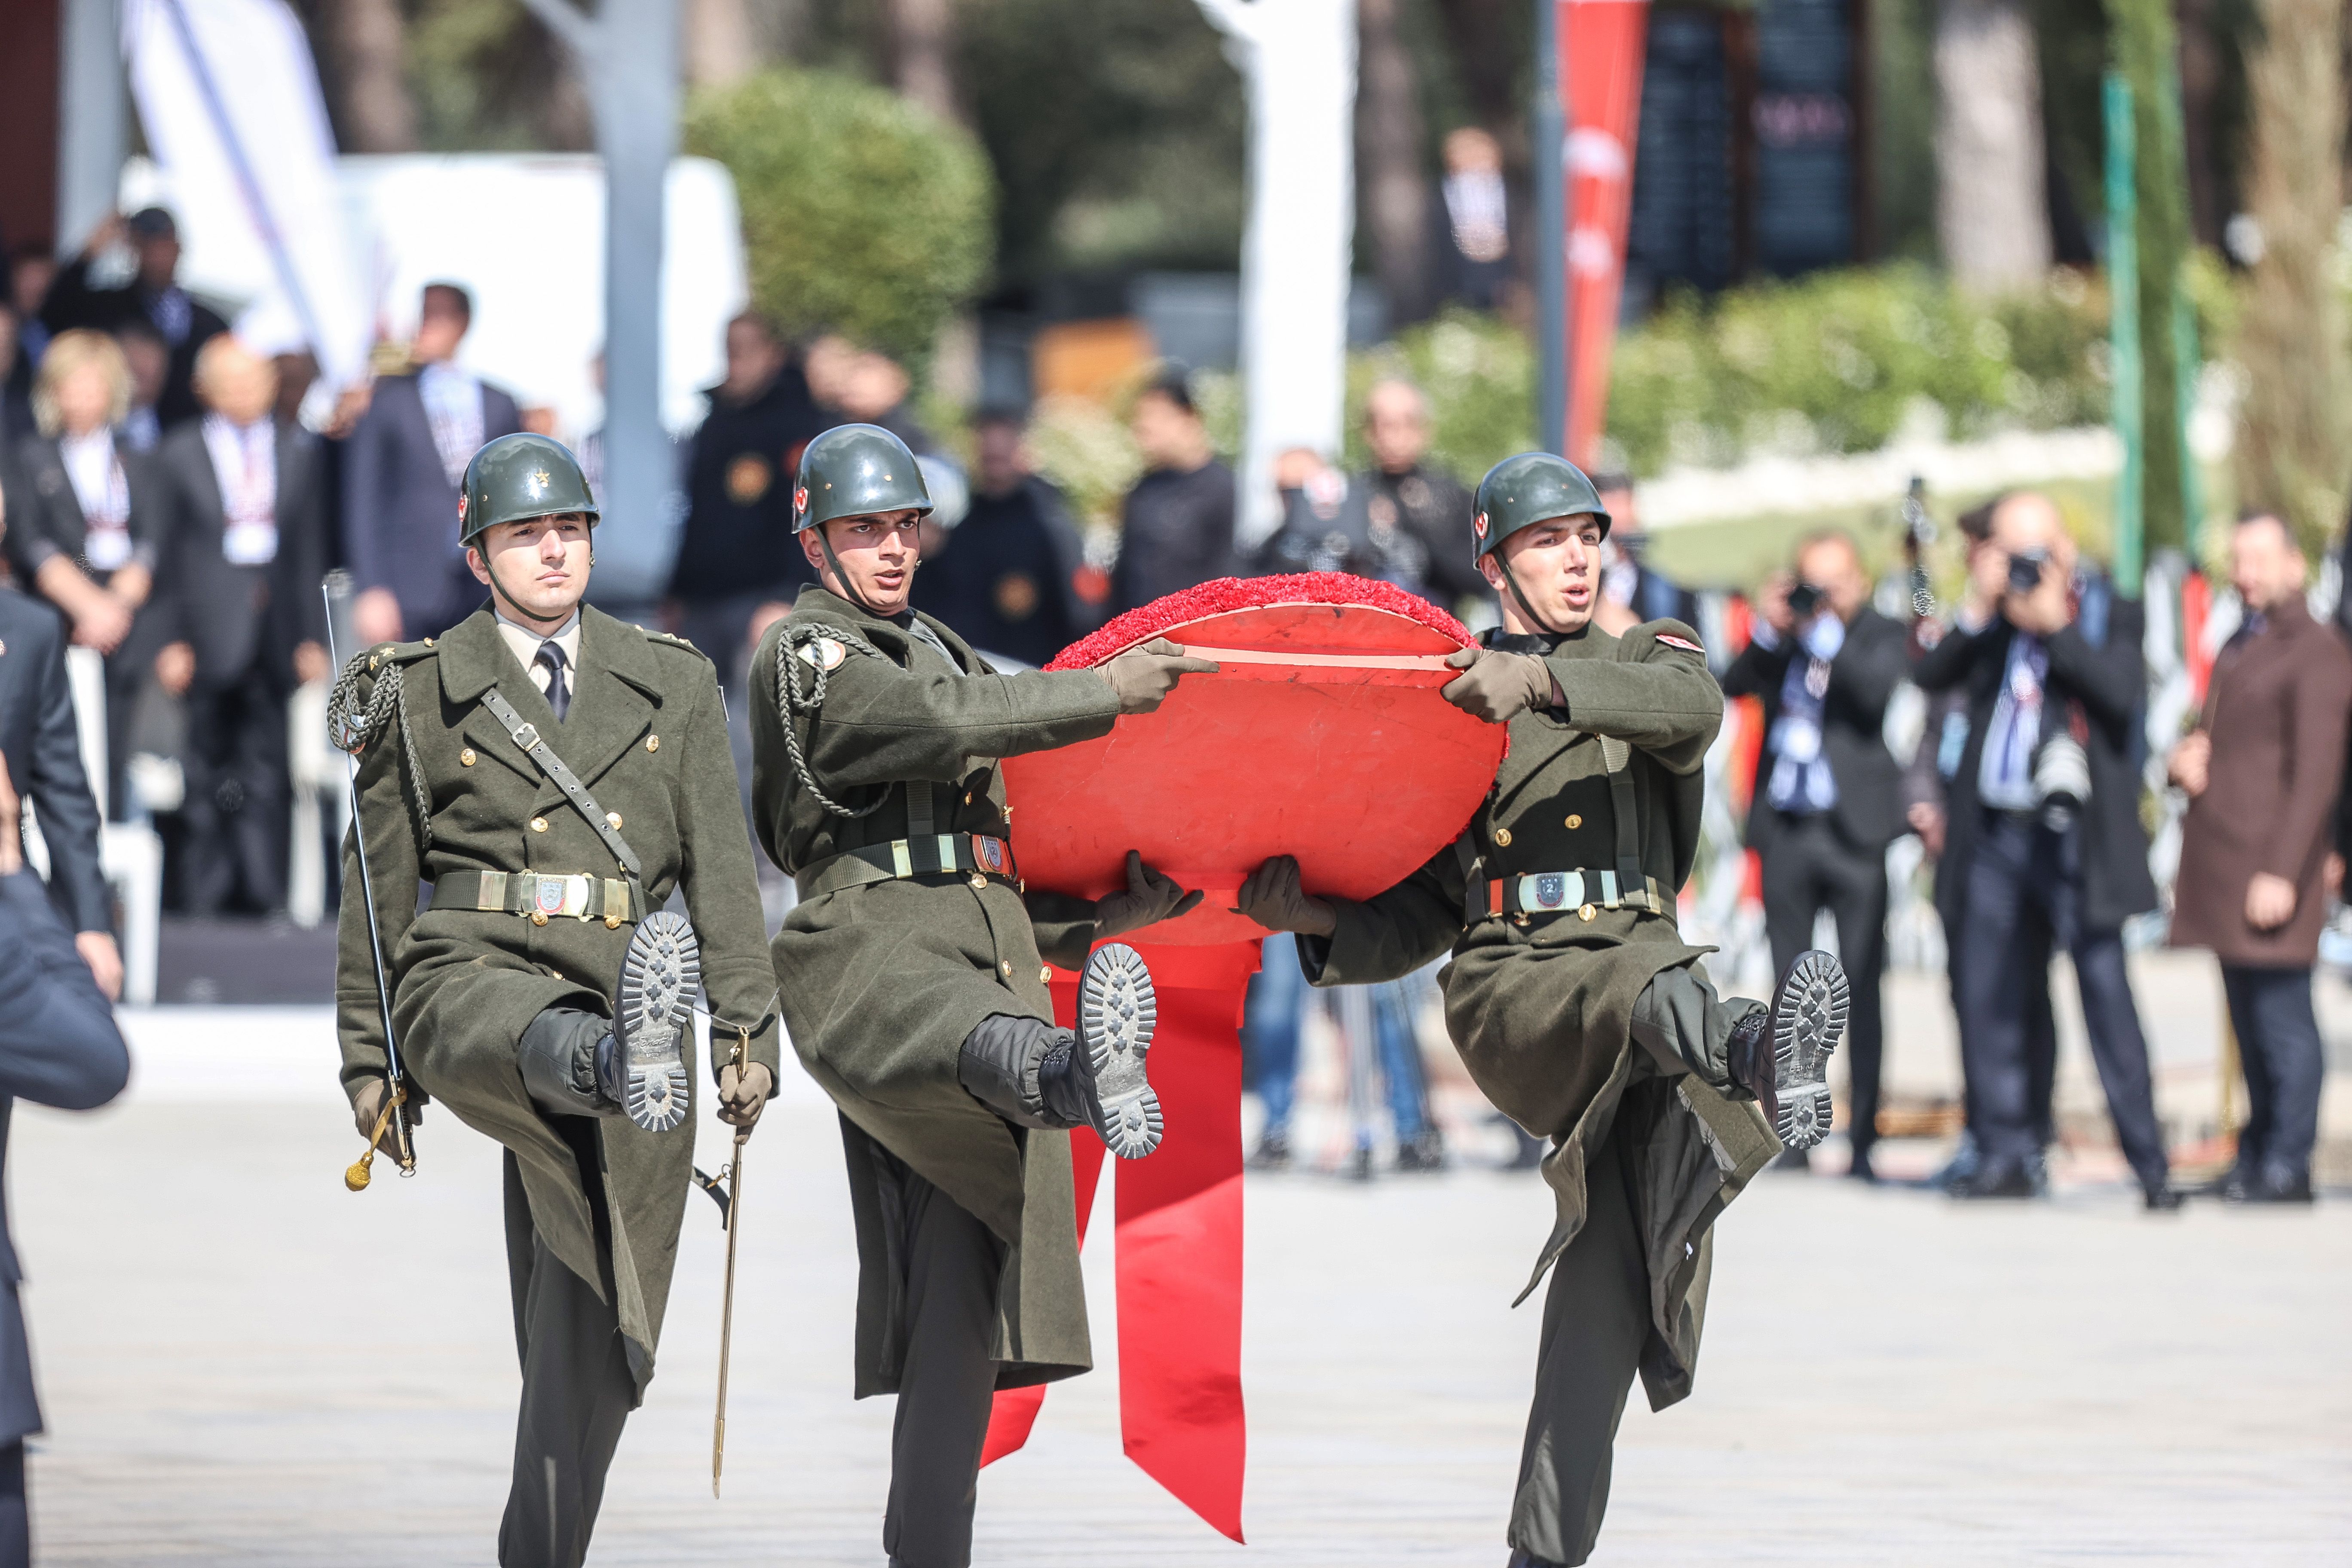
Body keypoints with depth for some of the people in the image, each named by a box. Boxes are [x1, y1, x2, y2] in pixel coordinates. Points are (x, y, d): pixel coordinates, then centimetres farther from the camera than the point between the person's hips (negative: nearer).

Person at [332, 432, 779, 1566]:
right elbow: (376, 889, 12)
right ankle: (629, 1065, -74)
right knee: (551, 1043, -42)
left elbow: (721, 869, 10)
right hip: (470, 986, -2)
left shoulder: (671, 685, 14)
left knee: (588, 1342, -2)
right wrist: (367, 1057, 11)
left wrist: (746, 1028, 1)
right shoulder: (423, 696, 9)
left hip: (621, 989, 2)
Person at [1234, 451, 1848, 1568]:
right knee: (1650, 986, -39)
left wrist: (1545, 682, -21)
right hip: (1510, 982, -1)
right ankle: (1750, 1053, -74)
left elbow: (1695, 710, -7)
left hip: (1639, 957, 1)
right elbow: (1422, 917, 24)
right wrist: (1316, 921, 4)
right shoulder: (1439, 698, 23)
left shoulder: (1649, 657, 21)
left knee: (1611, 1280, -15)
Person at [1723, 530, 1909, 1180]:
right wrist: (1770, 632, -12)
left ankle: (1863, 1141, -1)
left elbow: (1881, 692, -15)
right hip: (1785, 828, 4)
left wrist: (1828, 632, -17)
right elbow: (1733, 687, 0)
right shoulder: (1781, 640, 12)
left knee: (1861, 988, -4)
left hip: (1854, 832, -4)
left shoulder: (1883, 638, 3)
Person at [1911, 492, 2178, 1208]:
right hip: (1995, 833, 4)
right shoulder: (1990, 617, 12)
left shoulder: (2107, 613, 2)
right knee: (1986, 1000, 5)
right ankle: (2005, 1157, 13)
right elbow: (1928, 676, 3)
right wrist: (1977, 611, -8)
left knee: (2106, 994, -7)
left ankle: (2149, 1162, -2)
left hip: (2074, 837, -4)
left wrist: (2055, 624, -15)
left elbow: (2126, 693, -14)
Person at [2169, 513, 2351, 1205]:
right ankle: (2257, 1155, 15)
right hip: (2220, 864, 8)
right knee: (2249, 1021, 11)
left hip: (2271, 868, -8)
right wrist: (2181, 760, 7)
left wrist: (2283, 874, -19)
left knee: (2282, 1018, -7)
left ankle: (2287, 1167, -5)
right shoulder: (2238, 649, 21)